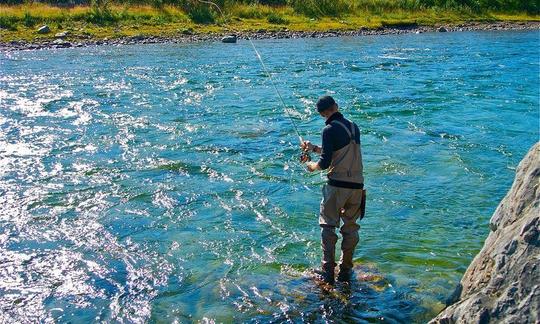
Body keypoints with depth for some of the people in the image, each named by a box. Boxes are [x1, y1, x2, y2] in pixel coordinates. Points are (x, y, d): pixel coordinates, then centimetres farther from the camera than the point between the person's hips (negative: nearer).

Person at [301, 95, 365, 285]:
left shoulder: (330, 130, -11)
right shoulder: (354, 127, 10)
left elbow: (325, 162, -15)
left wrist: (312, 166, 7)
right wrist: (314, 148, 27)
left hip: (337, 185, -6)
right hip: (357, 184, 6)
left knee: (328, 227, 5)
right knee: (350, 228, 13)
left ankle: (328, 271, 2)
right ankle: (345, 272, 18)